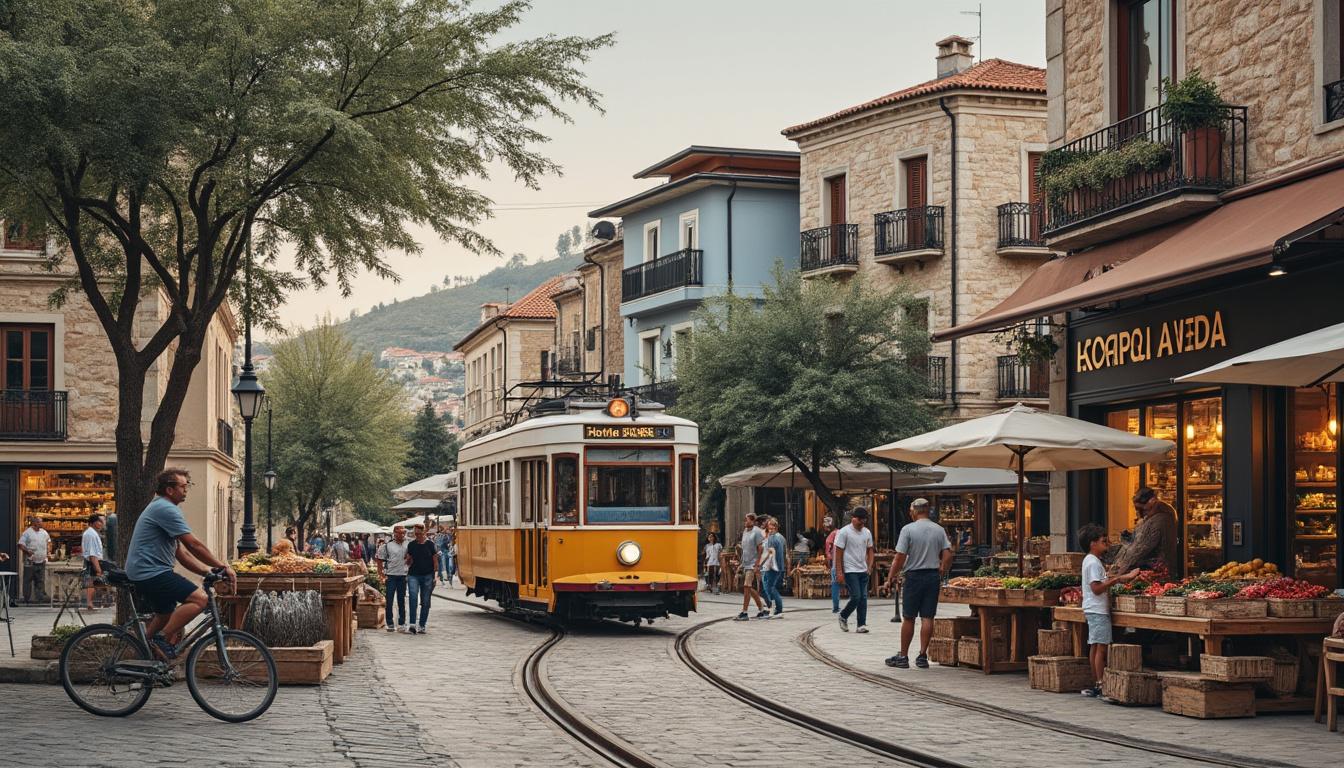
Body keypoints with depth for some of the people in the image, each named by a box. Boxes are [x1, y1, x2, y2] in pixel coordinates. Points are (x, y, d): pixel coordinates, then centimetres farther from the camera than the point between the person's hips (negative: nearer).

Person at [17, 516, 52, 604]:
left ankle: (41, 597, 6)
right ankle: (27, 598, 6)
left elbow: (48, 542, 26)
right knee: (28, 580, 1)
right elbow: (20, 544, -11)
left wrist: (48, 551, 12)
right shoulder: (27, 532, -7)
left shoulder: (44, 532, 11)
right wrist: (27, 551, -25)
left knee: (40, 581, 5)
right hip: (30, 562, -5)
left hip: (41, 561, 5)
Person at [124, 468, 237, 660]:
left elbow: (181, 554, 18)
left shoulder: (159, 508, 20)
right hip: (151, 572, -11)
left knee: (165, 617, 26)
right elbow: (194, 545, -16)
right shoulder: (166, 509, -14)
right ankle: (162, 639, -14)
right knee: (199, 598, -20)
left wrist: (209, 571, 9)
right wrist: (223, 567, -10)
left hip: (141, 573, 11)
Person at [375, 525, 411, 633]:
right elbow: (380, 561, 0)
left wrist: (409, 558, -7)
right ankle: (390, 624, 7)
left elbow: (409, 563, 16)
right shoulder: (387, 546, -2)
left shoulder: (407, 546, 8)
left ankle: (401, 624, 15)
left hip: (402, 576, 3)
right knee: (389, 601, -1)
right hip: (390, 576, -3)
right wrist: (382, 575, -6)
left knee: (402, 601, 8)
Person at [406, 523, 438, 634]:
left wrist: (435, 576, -2)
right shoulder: (411, 545, 7)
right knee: (413, 597, -19)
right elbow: (408, 562, 15)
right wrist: (408, 560, -8)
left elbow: (435, 561, 2)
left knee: (425, 602, 3)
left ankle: (421, 626, 12)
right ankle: (412, 624, -23)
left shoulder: (430, 545, 0)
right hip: (413, 575, 1)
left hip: (427, 575, -1)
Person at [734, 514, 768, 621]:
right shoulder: (745, 531, 13)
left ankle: (744, 613, -12)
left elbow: (760, 549, -13)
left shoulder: (756, 532, -10)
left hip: (752, 564, -8)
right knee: (750, 588, 10)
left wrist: (757, 565, -17)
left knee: (747, 586, -13)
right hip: (745, 563, 8)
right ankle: (762, 609, 20)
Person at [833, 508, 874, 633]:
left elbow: (870, 550, 19)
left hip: (863, 571, 6)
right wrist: (839, 572, -13)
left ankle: (861, 625, 4)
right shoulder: (844, 532, -9)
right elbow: (838, 552, -9)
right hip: (850, 571, -6)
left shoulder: (867, 532, 9)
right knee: (856, 597, -11)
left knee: (863, 598, 2)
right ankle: (843, 616, 13)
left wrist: (869, 566, 4)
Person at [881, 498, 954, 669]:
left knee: (909, 618, 4)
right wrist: (941, 575, 14)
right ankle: (922, 656, 5)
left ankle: (903, 657, 9)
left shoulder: (908, 530, -8)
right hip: (933, 576, 3)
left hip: (914, 576, -3)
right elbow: (947, 556, 2)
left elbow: (899, 558, -10)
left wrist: (890, 579, -3)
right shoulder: (939, 530, 4)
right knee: (927, 618, 5)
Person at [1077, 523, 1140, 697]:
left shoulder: (1091, 560, 17)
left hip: (1094, 610, 11)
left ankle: (1096, 685, 13)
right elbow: (1096, 588, -22)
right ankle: (1100, 685, -12)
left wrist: (1118, 579, 14)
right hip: (1098, 610, -11)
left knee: (1095, 647, 10)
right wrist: (1116, 579, -22)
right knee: (1101, 646, -10)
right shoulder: (1093, 563, -15)